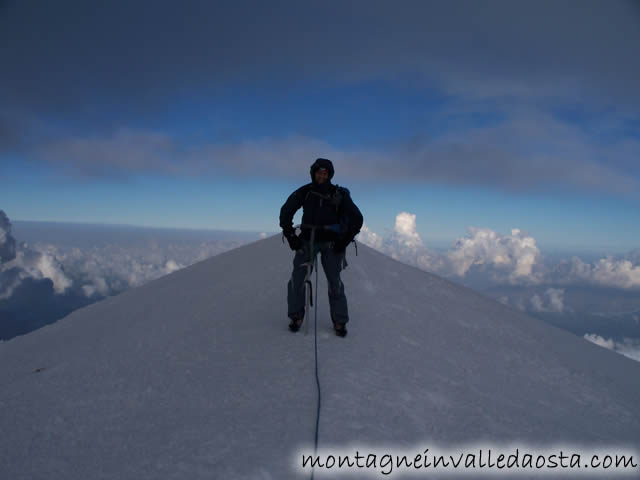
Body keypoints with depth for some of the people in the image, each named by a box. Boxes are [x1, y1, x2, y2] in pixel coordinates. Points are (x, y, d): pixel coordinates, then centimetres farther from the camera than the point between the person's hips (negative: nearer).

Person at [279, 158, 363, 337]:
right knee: (297, 280, -5)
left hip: (331, 243, -1)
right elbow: (286, 212, 9)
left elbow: (356, 218, 1)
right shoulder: (304, 192, -1)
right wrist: (290, 236, 1)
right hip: (307, 240, 1)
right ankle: (296, 317, 13)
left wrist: (344, 240, -6)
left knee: (334, 282, -4)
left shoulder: (339, 194, -4)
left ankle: (339, 321, 9)